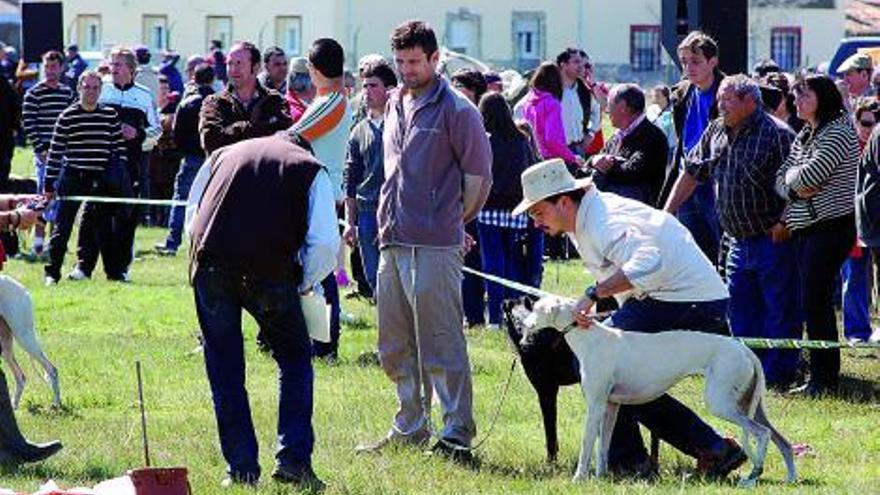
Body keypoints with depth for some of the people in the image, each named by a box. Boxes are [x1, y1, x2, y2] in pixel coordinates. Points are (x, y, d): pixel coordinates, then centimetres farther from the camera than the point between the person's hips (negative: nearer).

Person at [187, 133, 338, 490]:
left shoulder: (223, 156, 27)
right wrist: (305, 284, 21)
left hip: (211, 262, 2)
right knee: (295, 358, 15)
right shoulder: (311, 170, 17)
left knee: (224, 367, 12)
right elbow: (325, 243, 6)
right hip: (269, 271, -2)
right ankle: (293, 459, 4)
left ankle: (241, 469, 11)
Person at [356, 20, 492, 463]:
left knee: (441, 347, -7)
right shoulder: (396, 105, 17)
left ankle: (457, 434, -4)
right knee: (395, 347, 12)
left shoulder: (455, 110, -6)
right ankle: (409, 429, 22)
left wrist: (454, 222, 2)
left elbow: (479, 176, -4)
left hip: (434, 247, -8)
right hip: (393, 242, 8)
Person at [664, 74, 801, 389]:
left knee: (780, 309, -2)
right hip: (739, 242, 8)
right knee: (740, 310, 9)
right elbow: (692, 173, 18)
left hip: (773, 240, -8)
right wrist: (666, 214, 15)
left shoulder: (777, 134, -13)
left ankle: (778, 375, 4)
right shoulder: (716, 133, 10)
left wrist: (784, 224, -20)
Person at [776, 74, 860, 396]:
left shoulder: (839, 131, -10)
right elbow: (781, 179, 12)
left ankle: (824, 379, -5)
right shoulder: (804, 136, 17)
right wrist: (796, 188, -9)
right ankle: (824, 377, 15)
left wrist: (793, 176, 0)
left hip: (831, 226, -9)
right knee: (814, 301, 10)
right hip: (804, 229, 9)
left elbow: (810, 175, -20)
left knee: (814, 301, -10)